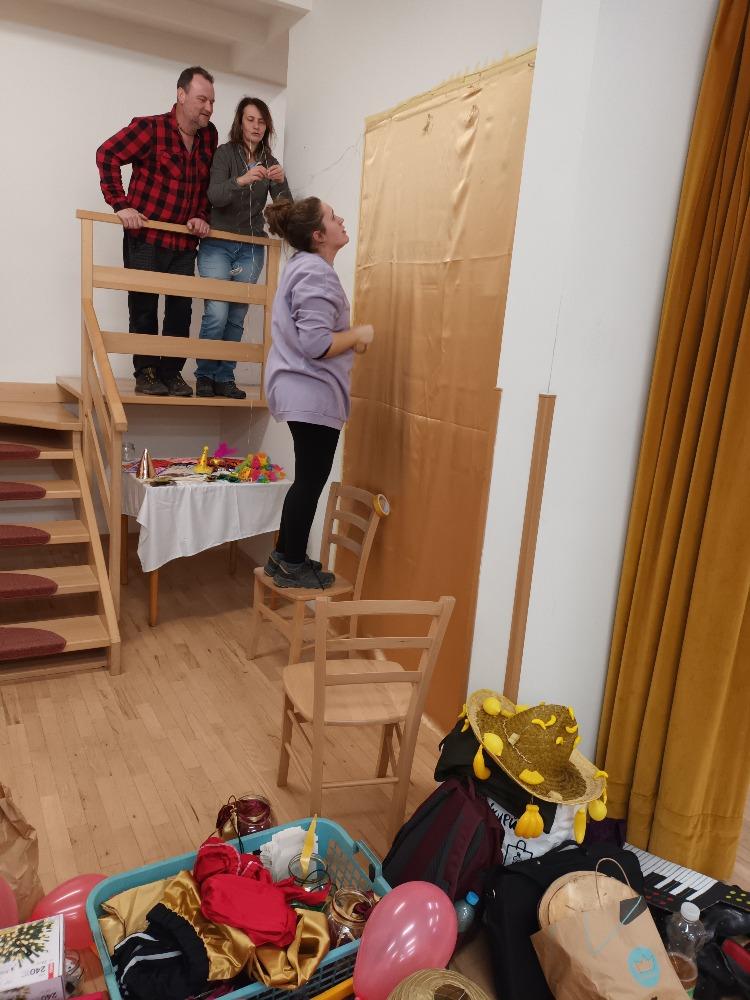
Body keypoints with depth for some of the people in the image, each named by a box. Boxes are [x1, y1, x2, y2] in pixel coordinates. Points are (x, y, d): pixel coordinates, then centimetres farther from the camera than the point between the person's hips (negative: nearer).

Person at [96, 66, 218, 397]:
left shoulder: (210, 135, 7)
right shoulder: (151, 128, -9)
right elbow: (107, 155, -11)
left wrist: (200, 216, 3)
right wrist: (121, 205, -16)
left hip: (185, 242, 5)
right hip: (145, 238, -4)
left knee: (181, 309, 3)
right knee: (144, 307, 2)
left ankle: (171, 372, 14)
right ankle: (146, 373, 12)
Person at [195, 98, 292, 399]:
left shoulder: (269, 161, 11)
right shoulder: (225, 152, -1)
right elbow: (214, 196, -15)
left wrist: (280, 182, -19)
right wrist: (241, 181, -33)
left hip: (251, 249, 3)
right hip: (218, 245, -3)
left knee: (236, 318, 0)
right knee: (217, 314, -13)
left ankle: (225, 377, 8)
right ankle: (204, 376, 2)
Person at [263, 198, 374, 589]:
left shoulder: (303, 266, 16)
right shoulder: (317, 274, -18)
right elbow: (316, 344, -25)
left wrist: (349, 340, 12)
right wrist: (359, 334, -10)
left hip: (301, 391, 10)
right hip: (313, 395, -10)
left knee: (307, 479, 17)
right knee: (310, 481, 0)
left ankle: (284, 556, 27)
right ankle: (293, 565, 13)